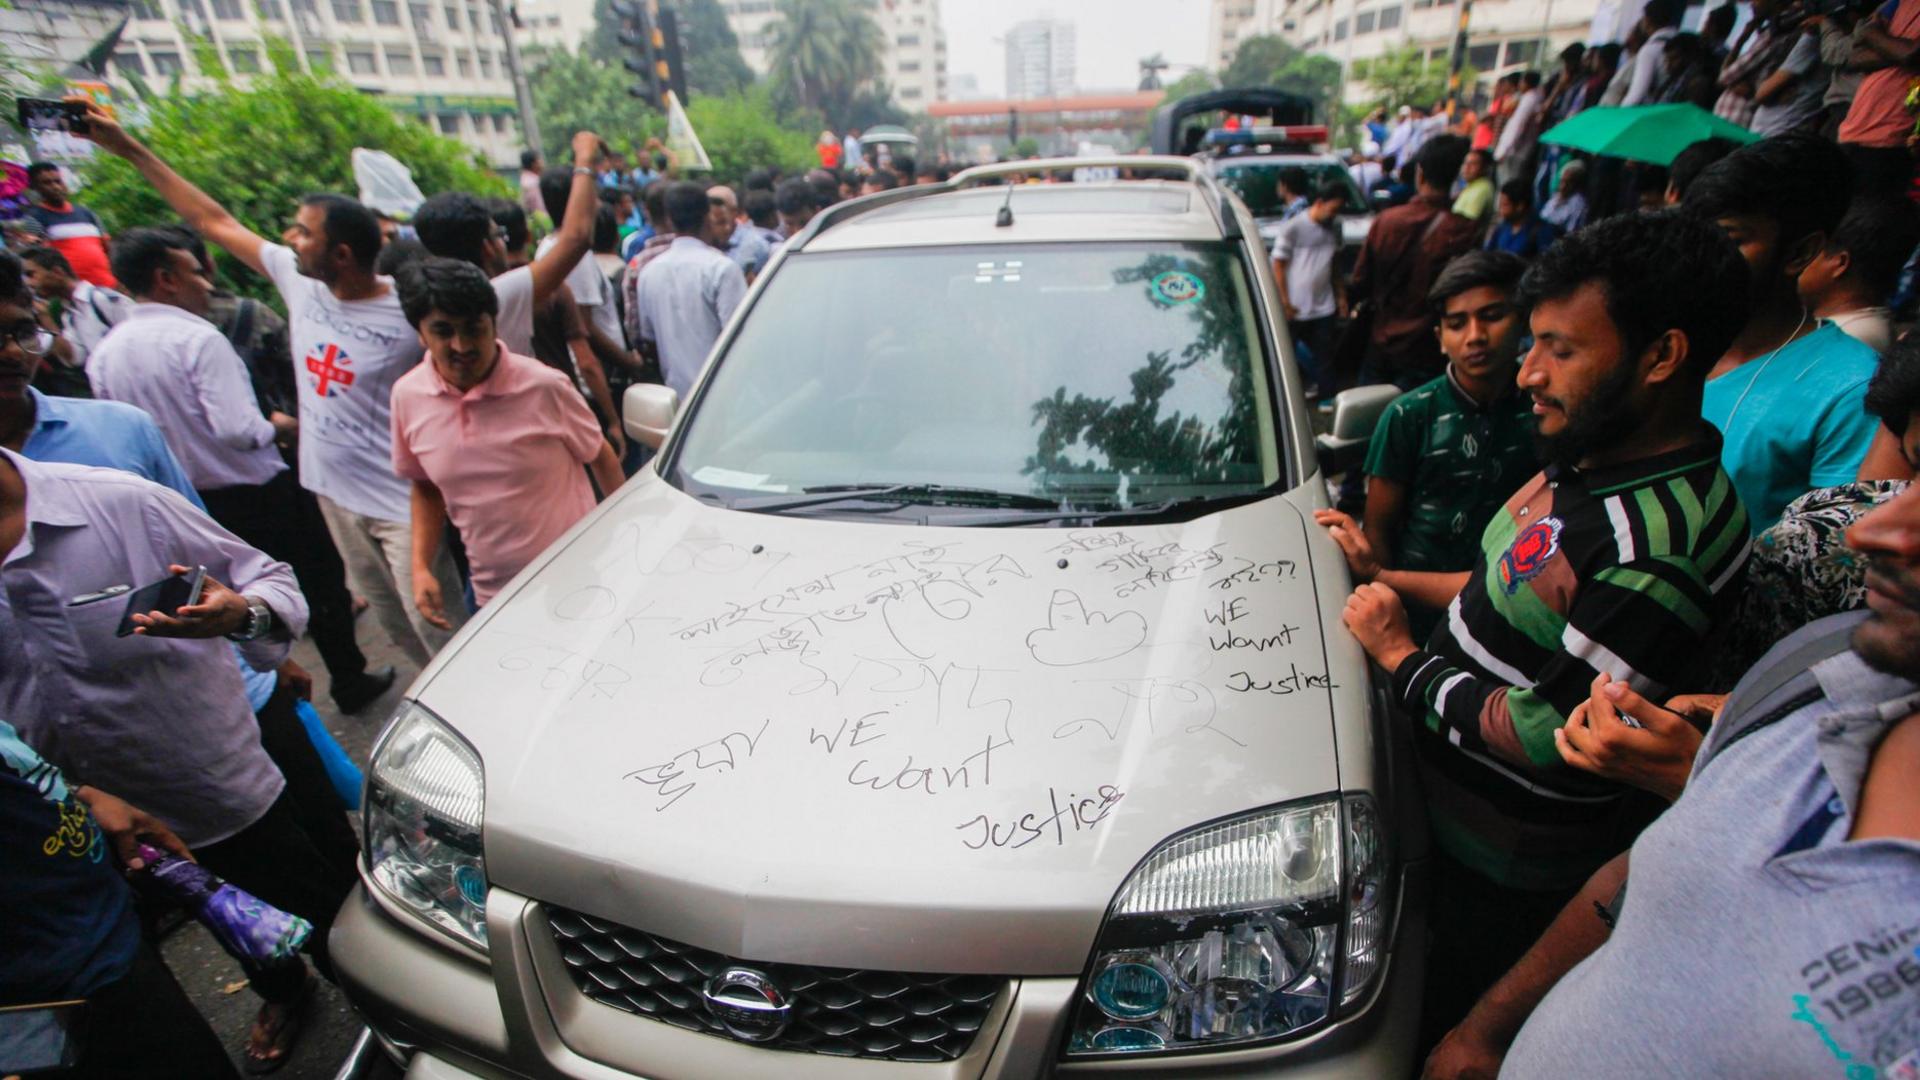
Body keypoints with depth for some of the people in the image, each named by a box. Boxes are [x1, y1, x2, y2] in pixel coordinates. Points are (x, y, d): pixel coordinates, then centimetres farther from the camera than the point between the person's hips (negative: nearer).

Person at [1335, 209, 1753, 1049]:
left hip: (1505, 865, -8)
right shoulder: (1592, 457, 1)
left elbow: (1548, 738, -28)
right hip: (1443, 802, 8)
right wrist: (1386, 578, 9)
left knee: (1447, 1035, 16)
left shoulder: (1665, 545, -30)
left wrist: (1401, 658, -17)